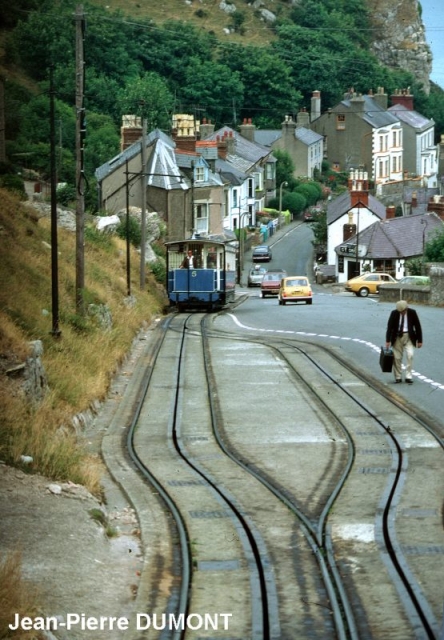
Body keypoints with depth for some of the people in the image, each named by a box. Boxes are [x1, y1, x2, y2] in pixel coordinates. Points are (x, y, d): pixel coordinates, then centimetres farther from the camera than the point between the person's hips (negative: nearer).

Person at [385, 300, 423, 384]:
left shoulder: (412, 313, -6)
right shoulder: (394, 313, -6)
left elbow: (417, 326, 1)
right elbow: (389, 326, -4)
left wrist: (419, 340, 0)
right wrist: (388, 340, -10)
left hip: (409, 337, -1)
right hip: (397, 337, 1)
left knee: (410, 355, -16)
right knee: (397, 357, 1)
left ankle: (408, 376, -11)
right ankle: (398, 377, 12)